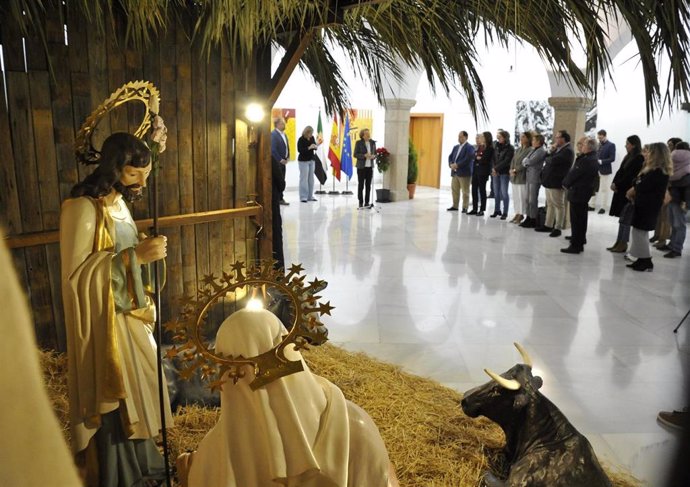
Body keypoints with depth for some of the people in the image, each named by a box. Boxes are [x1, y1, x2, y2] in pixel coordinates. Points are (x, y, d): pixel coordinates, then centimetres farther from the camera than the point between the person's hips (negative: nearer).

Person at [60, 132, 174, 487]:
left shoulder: (118, 201, 8)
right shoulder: (82, 207, -19)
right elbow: (76, 274, -23)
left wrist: (146, 250, 4)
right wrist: (135, 256, -26)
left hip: (129, 314, 9)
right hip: (104, 321, -9)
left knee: (134, 389, 19)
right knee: (113, 398, 6)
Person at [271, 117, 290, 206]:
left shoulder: (284, 134, 13)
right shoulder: (273, 134, -14)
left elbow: (287, 146, 20)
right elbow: (273, 149, -19)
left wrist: (287, 157, 7)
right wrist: (280, 160, -17)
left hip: (283, 161, 8)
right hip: (276, 162, -8)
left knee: (282, 181, 10)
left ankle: (280, 198, 18)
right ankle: (278, 199, 4)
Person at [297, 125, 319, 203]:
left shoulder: (312, 138, 4)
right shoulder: (301, 140, -12)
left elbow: (315, 146, 15)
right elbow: (299, 150, -18)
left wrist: (315, 147, -9)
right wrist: (309, 148, -26)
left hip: (311, 160, 6)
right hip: (303, 161, -6)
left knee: (311, 178, 8)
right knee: (304, 178, -7)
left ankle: (310, 196, 16)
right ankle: (303, 197, -2)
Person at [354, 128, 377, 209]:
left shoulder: (372, 143, 8)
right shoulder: (359, 143, -3)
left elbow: (375, 153, 15)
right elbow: (355, 154, -6)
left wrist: (373, 156, -8)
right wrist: (364, 155, -19)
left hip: (370, 166, 4)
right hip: (361, 167, -3)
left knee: (368, 185, 4)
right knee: (361, 185, 0)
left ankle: (367, 203, 10)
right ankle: (360, 202, 7)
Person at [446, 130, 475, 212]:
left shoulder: (469, 147, -5)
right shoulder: (456, 147, 18)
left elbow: (467, 159, -17)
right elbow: (450, 157, 15)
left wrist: (457, 165, -19)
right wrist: (451, 164, -5)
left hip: (464, 173, -7)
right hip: (455, 172, 7)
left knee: (465, 191, -2)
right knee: (454, 190, 10)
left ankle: (465, 207, 2)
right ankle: (455, 206, 18)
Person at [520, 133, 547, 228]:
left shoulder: (541, 151, -11)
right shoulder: (534, 150, 18)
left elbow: (531, 161, -18)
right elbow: (524, 160, 15)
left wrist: (525, 161, 1)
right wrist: (526, 161, -4)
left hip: (535, 178, -9)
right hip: (529, 177, 9)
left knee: (532, 200, -3)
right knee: (528, 199, 11)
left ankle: (533, 220, 4)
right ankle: (528, 218, 19)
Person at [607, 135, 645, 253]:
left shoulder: (639, 159, -12)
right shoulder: (628, 157, 13)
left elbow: (630, 176, -17)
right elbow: (620, 171, 9)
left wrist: (617, 185, -13)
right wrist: (614, 183, -5)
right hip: (621, 190, 8)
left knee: (625, 219, -2)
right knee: (622, 218, 11)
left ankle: (623, 244, 5)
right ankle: (619, 242, 15)